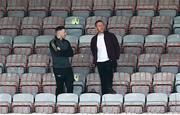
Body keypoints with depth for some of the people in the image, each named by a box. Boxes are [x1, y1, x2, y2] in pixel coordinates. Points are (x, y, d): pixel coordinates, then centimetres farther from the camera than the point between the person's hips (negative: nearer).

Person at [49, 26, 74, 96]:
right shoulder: (53, 43, -3)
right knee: (60, 88, -1)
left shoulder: (66, 42, 14)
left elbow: (71, 53, 1)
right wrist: (65, 52, -7)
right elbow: (56, 54, -17)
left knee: (70, 87, 1)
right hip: (58, 68, -5)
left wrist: (61, 51, -8)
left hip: (67, 67, 5)